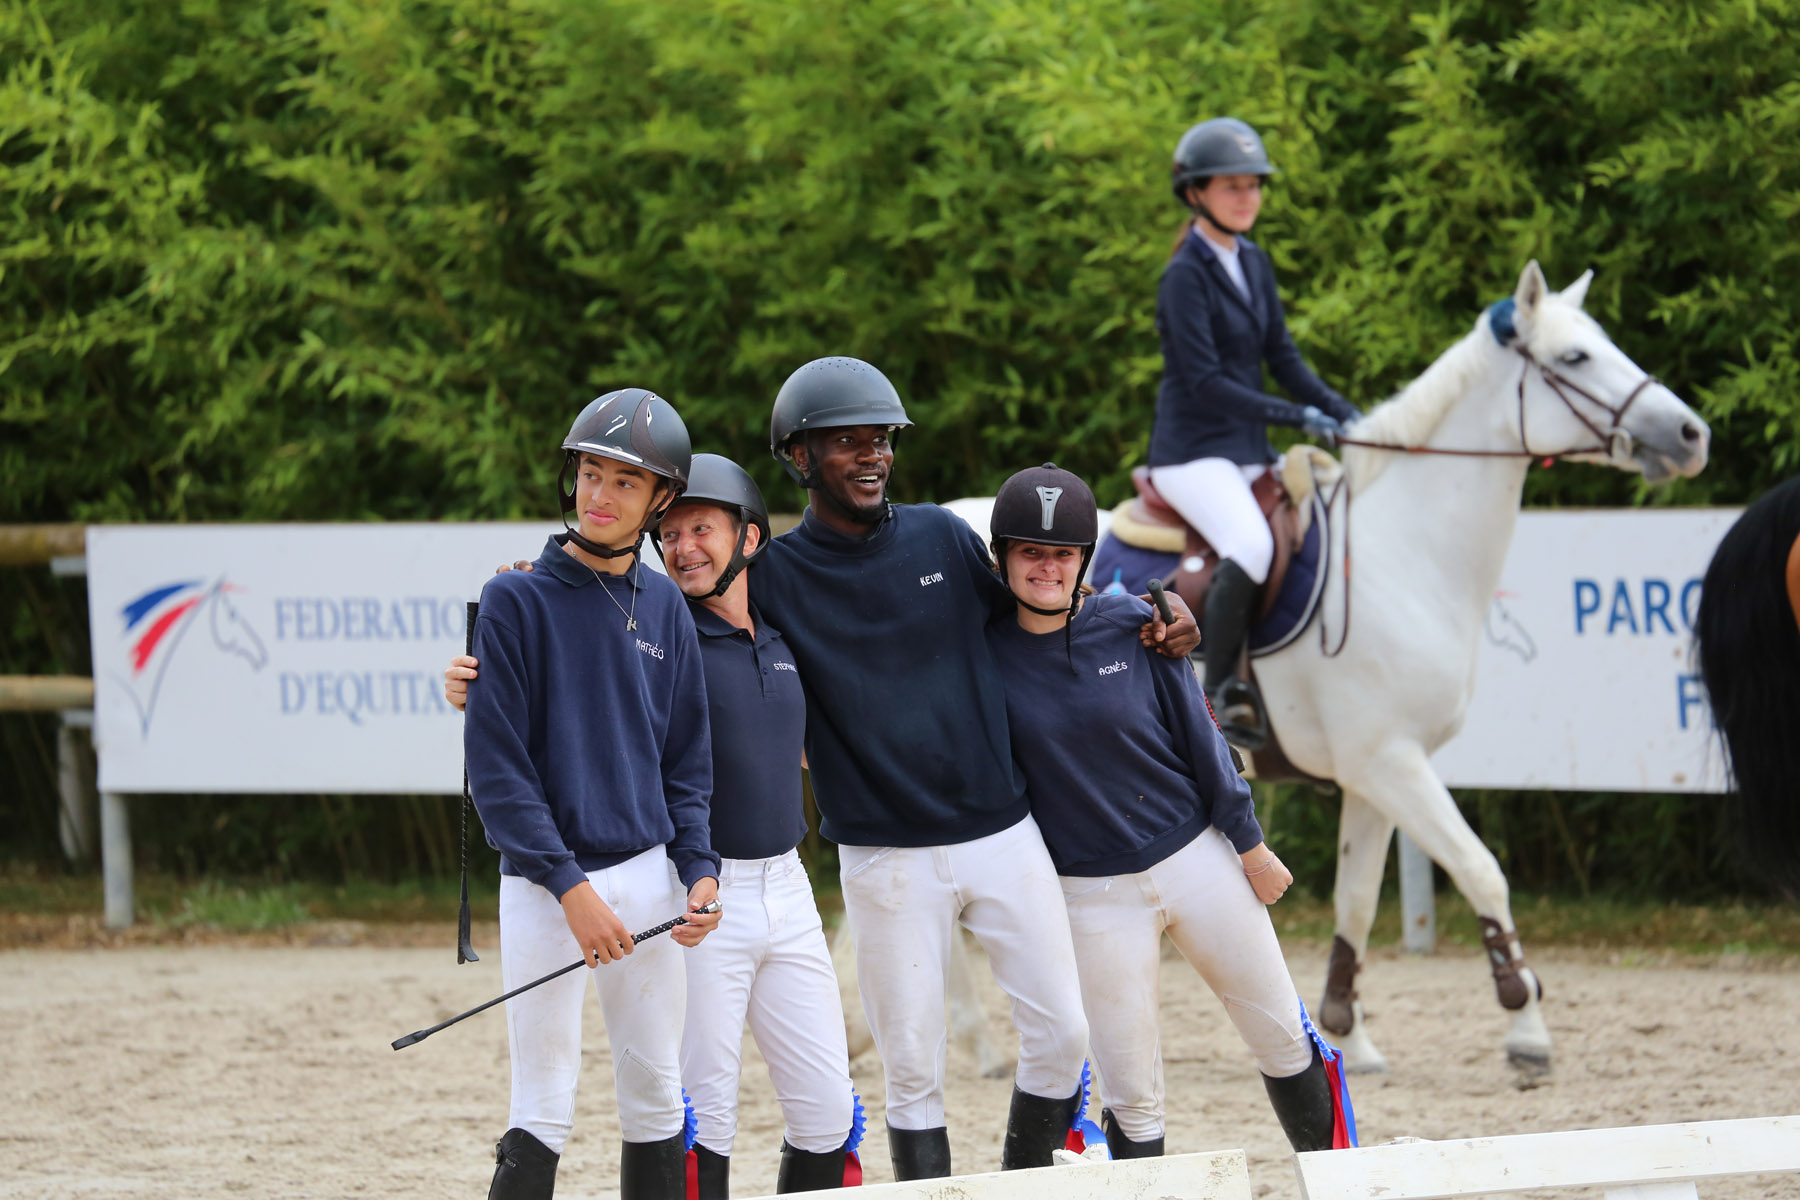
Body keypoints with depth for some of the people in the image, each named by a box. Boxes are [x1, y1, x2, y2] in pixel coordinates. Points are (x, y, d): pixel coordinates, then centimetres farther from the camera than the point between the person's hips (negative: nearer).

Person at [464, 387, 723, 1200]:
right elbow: (496, 765, -10)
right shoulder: (516, 600, -6)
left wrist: (698, 868, -1)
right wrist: (570, 888, -17)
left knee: (657, 1102, 8)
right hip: (545, 882, -5)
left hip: (648, 873, 5)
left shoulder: (664, 608, 9)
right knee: (543, 1115, -7)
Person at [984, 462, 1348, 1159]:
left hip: (1197, 858, 1)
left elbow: (1199, 737, 0)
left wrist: (1251, 845, 2)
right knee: (1131, 1096, -2)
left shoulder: (1132, 627, -5)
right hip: (1093, 892, -1)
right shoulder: (986, 652, -5)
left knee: (1282, 1041, 9)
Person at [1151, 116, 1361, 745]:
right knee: (1252, 547, -33)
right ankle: (1220, 689, -21)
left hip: (1249, 454, 9)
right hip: (1193, 451, -9)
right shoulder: (1186, 276, -12)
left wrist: (1340, 411, 0)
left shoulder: (1253, 264, 12)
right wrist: (1295, 416, -23)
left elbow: (1281, 355, 15)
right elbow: (1206, 382, -18)